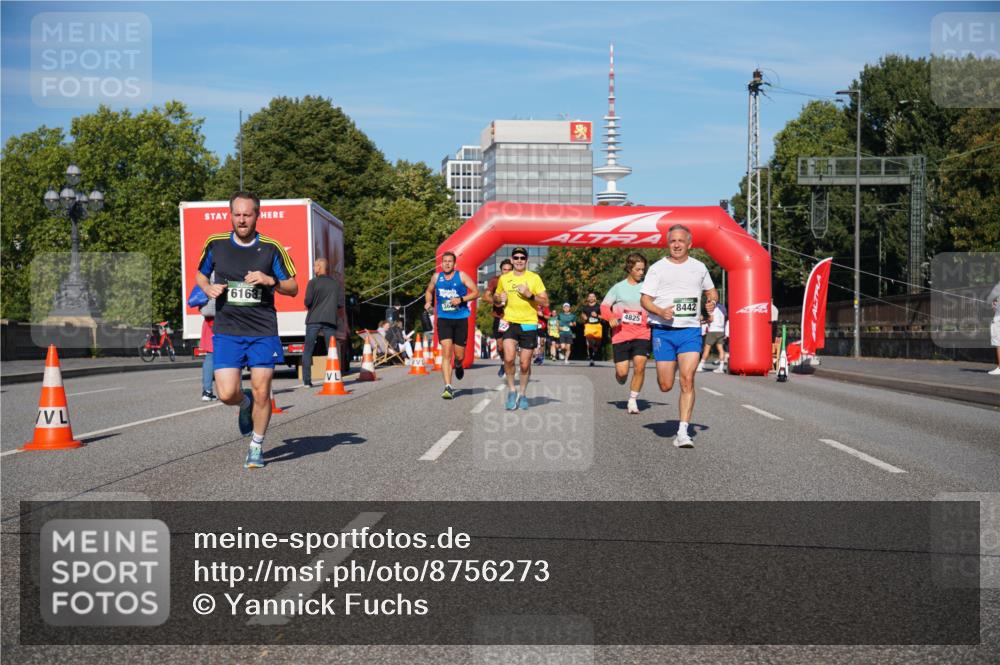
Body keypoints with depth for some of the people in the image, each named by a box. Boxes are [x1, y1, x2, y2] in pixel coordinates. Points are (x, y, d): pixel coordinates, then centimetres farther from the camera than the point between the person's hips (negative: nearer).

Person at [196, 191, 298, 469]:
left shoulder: (271, 248, -1)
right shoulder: (215, 244, 3)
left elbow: (293, 288, 4)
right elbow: (200, 273, 21)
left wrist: (270, 281, -16)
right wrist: (208, 288, -2)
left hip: (263, 332, -1)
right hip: (226, 331, 1)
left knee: (261, 393, -2)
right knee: (227, 394, -9)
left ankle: (257, 446, 20)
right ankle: (245, 403, 28)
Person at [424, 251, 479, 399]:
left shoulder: (462, 276, 0)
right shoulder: (436, 278, 8)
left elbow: (476, 292, -2)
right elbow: (429, 291, 27)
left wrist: (461, 299, -16)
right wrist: (428, 302, 6)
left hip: (461, 319, -1)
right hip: (443, 319, 1)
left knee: (459, 355, 5)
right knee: (446, 352, -14)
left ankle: (458, 366, 44)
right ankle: (448, 387, -16)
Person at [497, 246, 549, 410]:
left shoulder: (534, 278, 1)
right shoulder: (504, 278, 9)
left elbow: (545, 302, -1)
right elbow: (496, 299, 23)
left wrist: (530, 295, -16)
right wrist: (500, 299, 0)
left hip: (529, 324, -1)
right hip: (510, 323, 1)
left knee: (525, 363, 4)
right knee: (509, 358, -19)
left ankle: (522, 394, 25)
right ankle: (511, 390, 1)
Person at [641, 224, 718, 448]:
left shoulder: (699, 267, 11)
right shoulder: (658, 268, 3)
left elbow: (711, 290, 27)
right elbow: (645, 299, 0)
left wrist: (712, 301, 3)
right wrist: (660, 311, -19)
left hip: (690, 331, 1)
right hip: (663, 331, -1)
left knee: (687, 380, -14)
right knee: (665, 386, 2)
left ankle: (683, 432, -12)